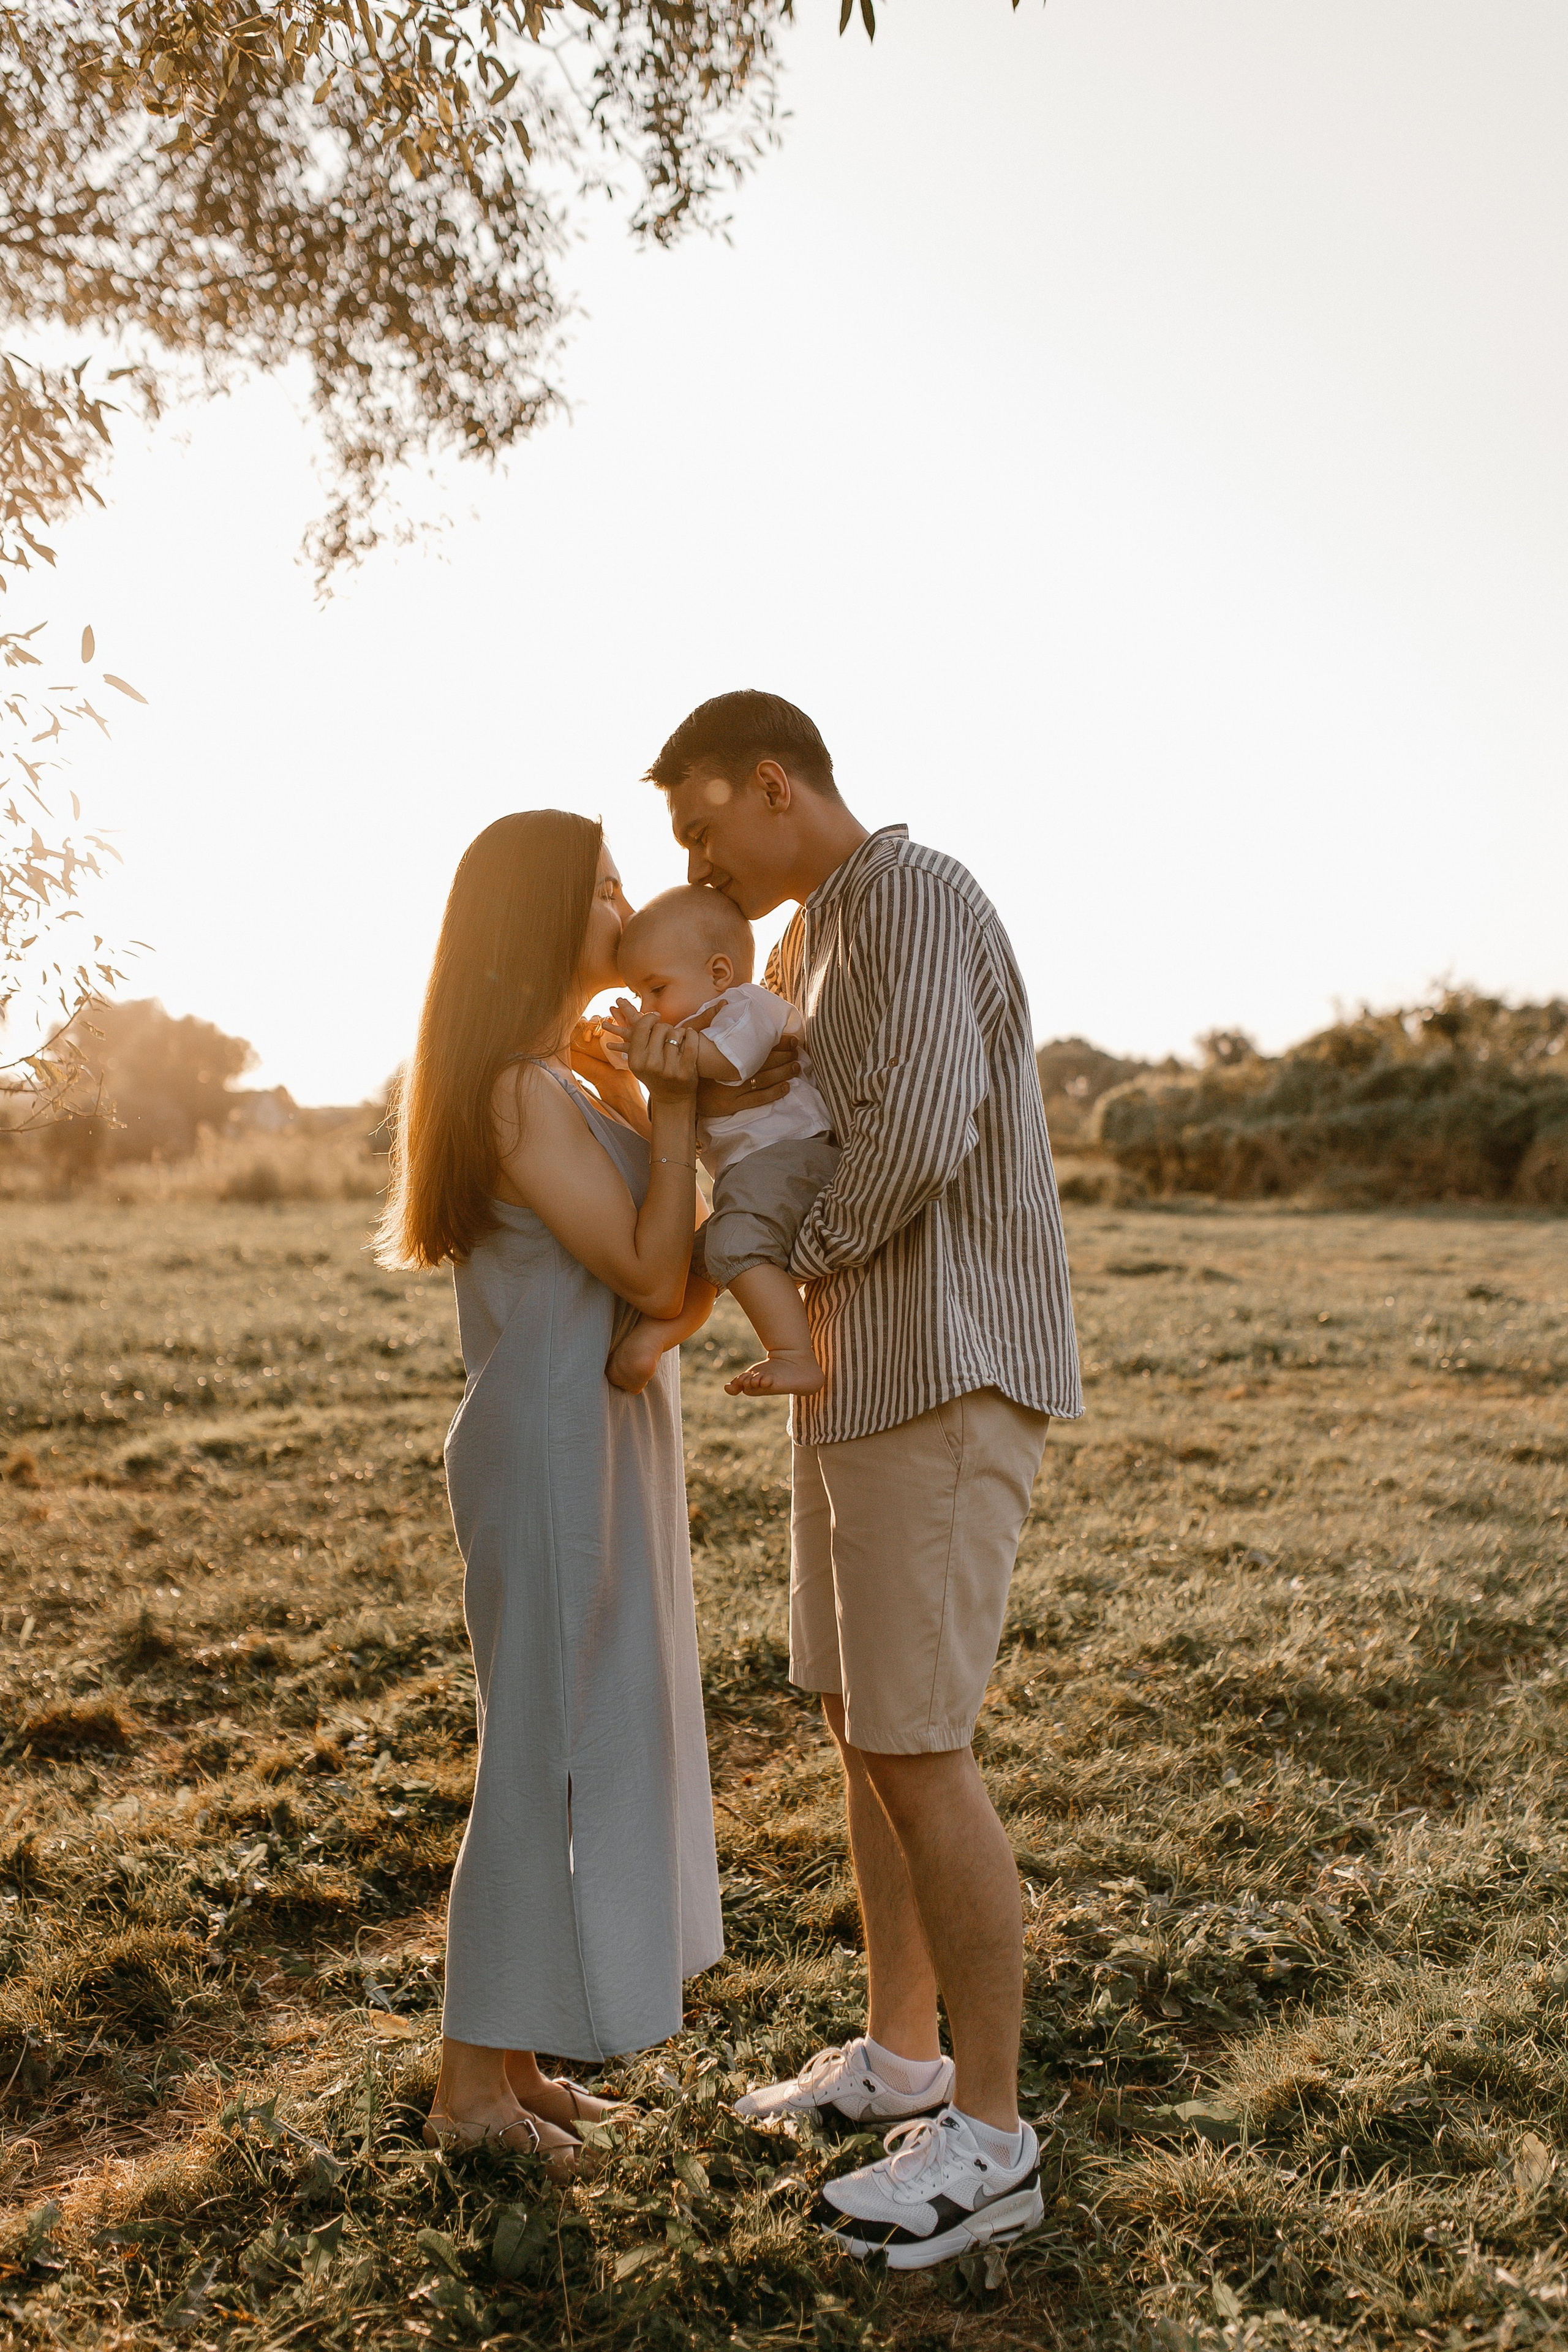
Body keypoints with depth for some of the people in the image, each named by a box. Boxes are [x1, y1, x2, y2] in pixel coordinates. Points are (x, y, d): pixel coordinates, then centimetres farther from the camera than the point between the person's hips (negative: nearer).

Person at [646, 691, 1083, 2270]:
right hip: (860, 1373, 10)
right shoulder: (811, 944, 19)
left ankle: (987, 2136, 8)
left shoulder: (913, 897, -14)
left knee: (912, 1747, -7)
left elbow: (918, 1134, -28)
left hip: (948, 1377, -10)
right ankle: (899, 2055, 29)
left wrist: (811, 1258, -9)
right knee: (862, 1722, 15)